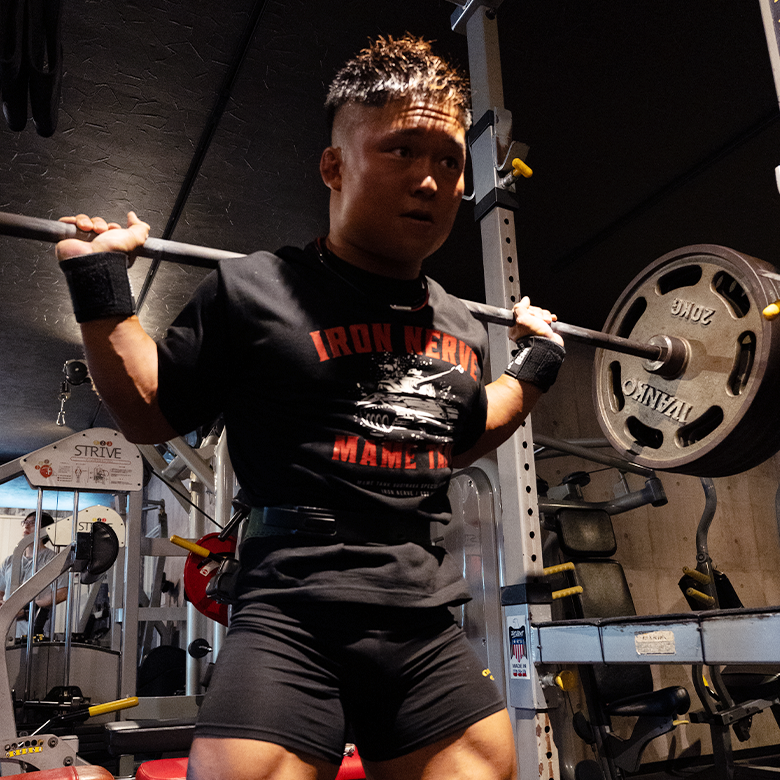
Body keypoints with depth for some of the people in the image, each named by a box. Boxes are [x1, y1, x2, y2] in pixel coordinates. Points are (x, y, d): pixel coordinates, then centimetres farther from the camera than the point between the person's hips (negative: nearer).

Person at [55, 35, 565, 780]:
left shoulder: (462, 327, 11)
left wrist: (535, 363, 29)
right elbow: (150, 413, 4)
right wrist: (101, 289, -3)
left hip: (424, 624, 6)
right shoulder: (256, 290, -5)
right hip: (292, 615, -5)